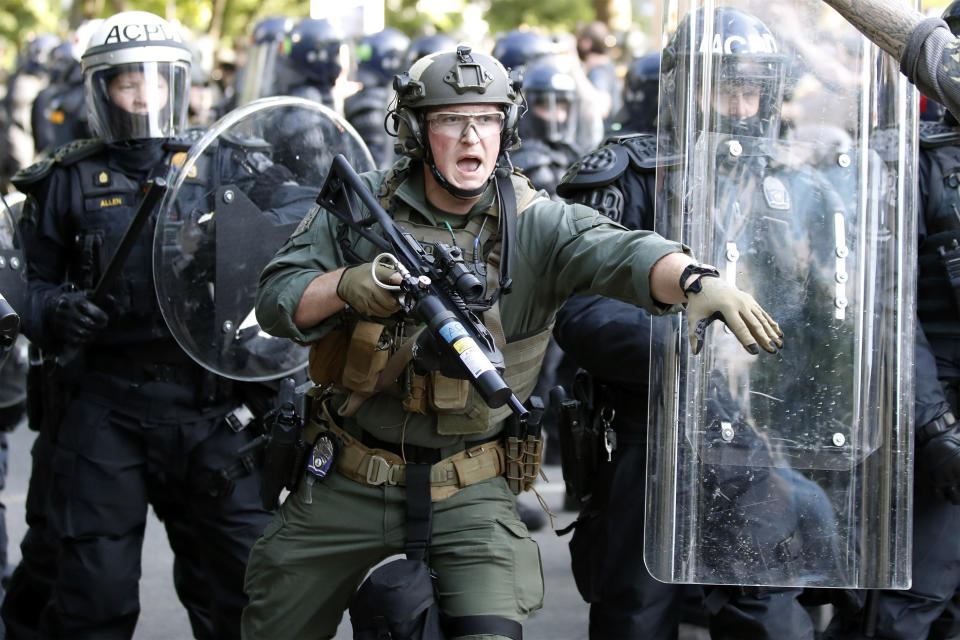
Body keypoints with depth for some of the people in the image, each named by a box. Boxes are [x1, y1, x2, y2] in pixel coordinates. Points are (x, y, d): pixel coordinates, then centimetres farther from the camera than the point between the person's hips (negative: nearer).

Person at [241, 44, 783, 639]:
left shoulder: (537, 224, -9)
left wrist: (696, 281, -48)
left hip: (468, 494, -2)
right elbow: (276, 301, -3)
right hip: (347, 484, 2)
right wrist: (348, 286, -24)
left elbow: (624, 254, -27)